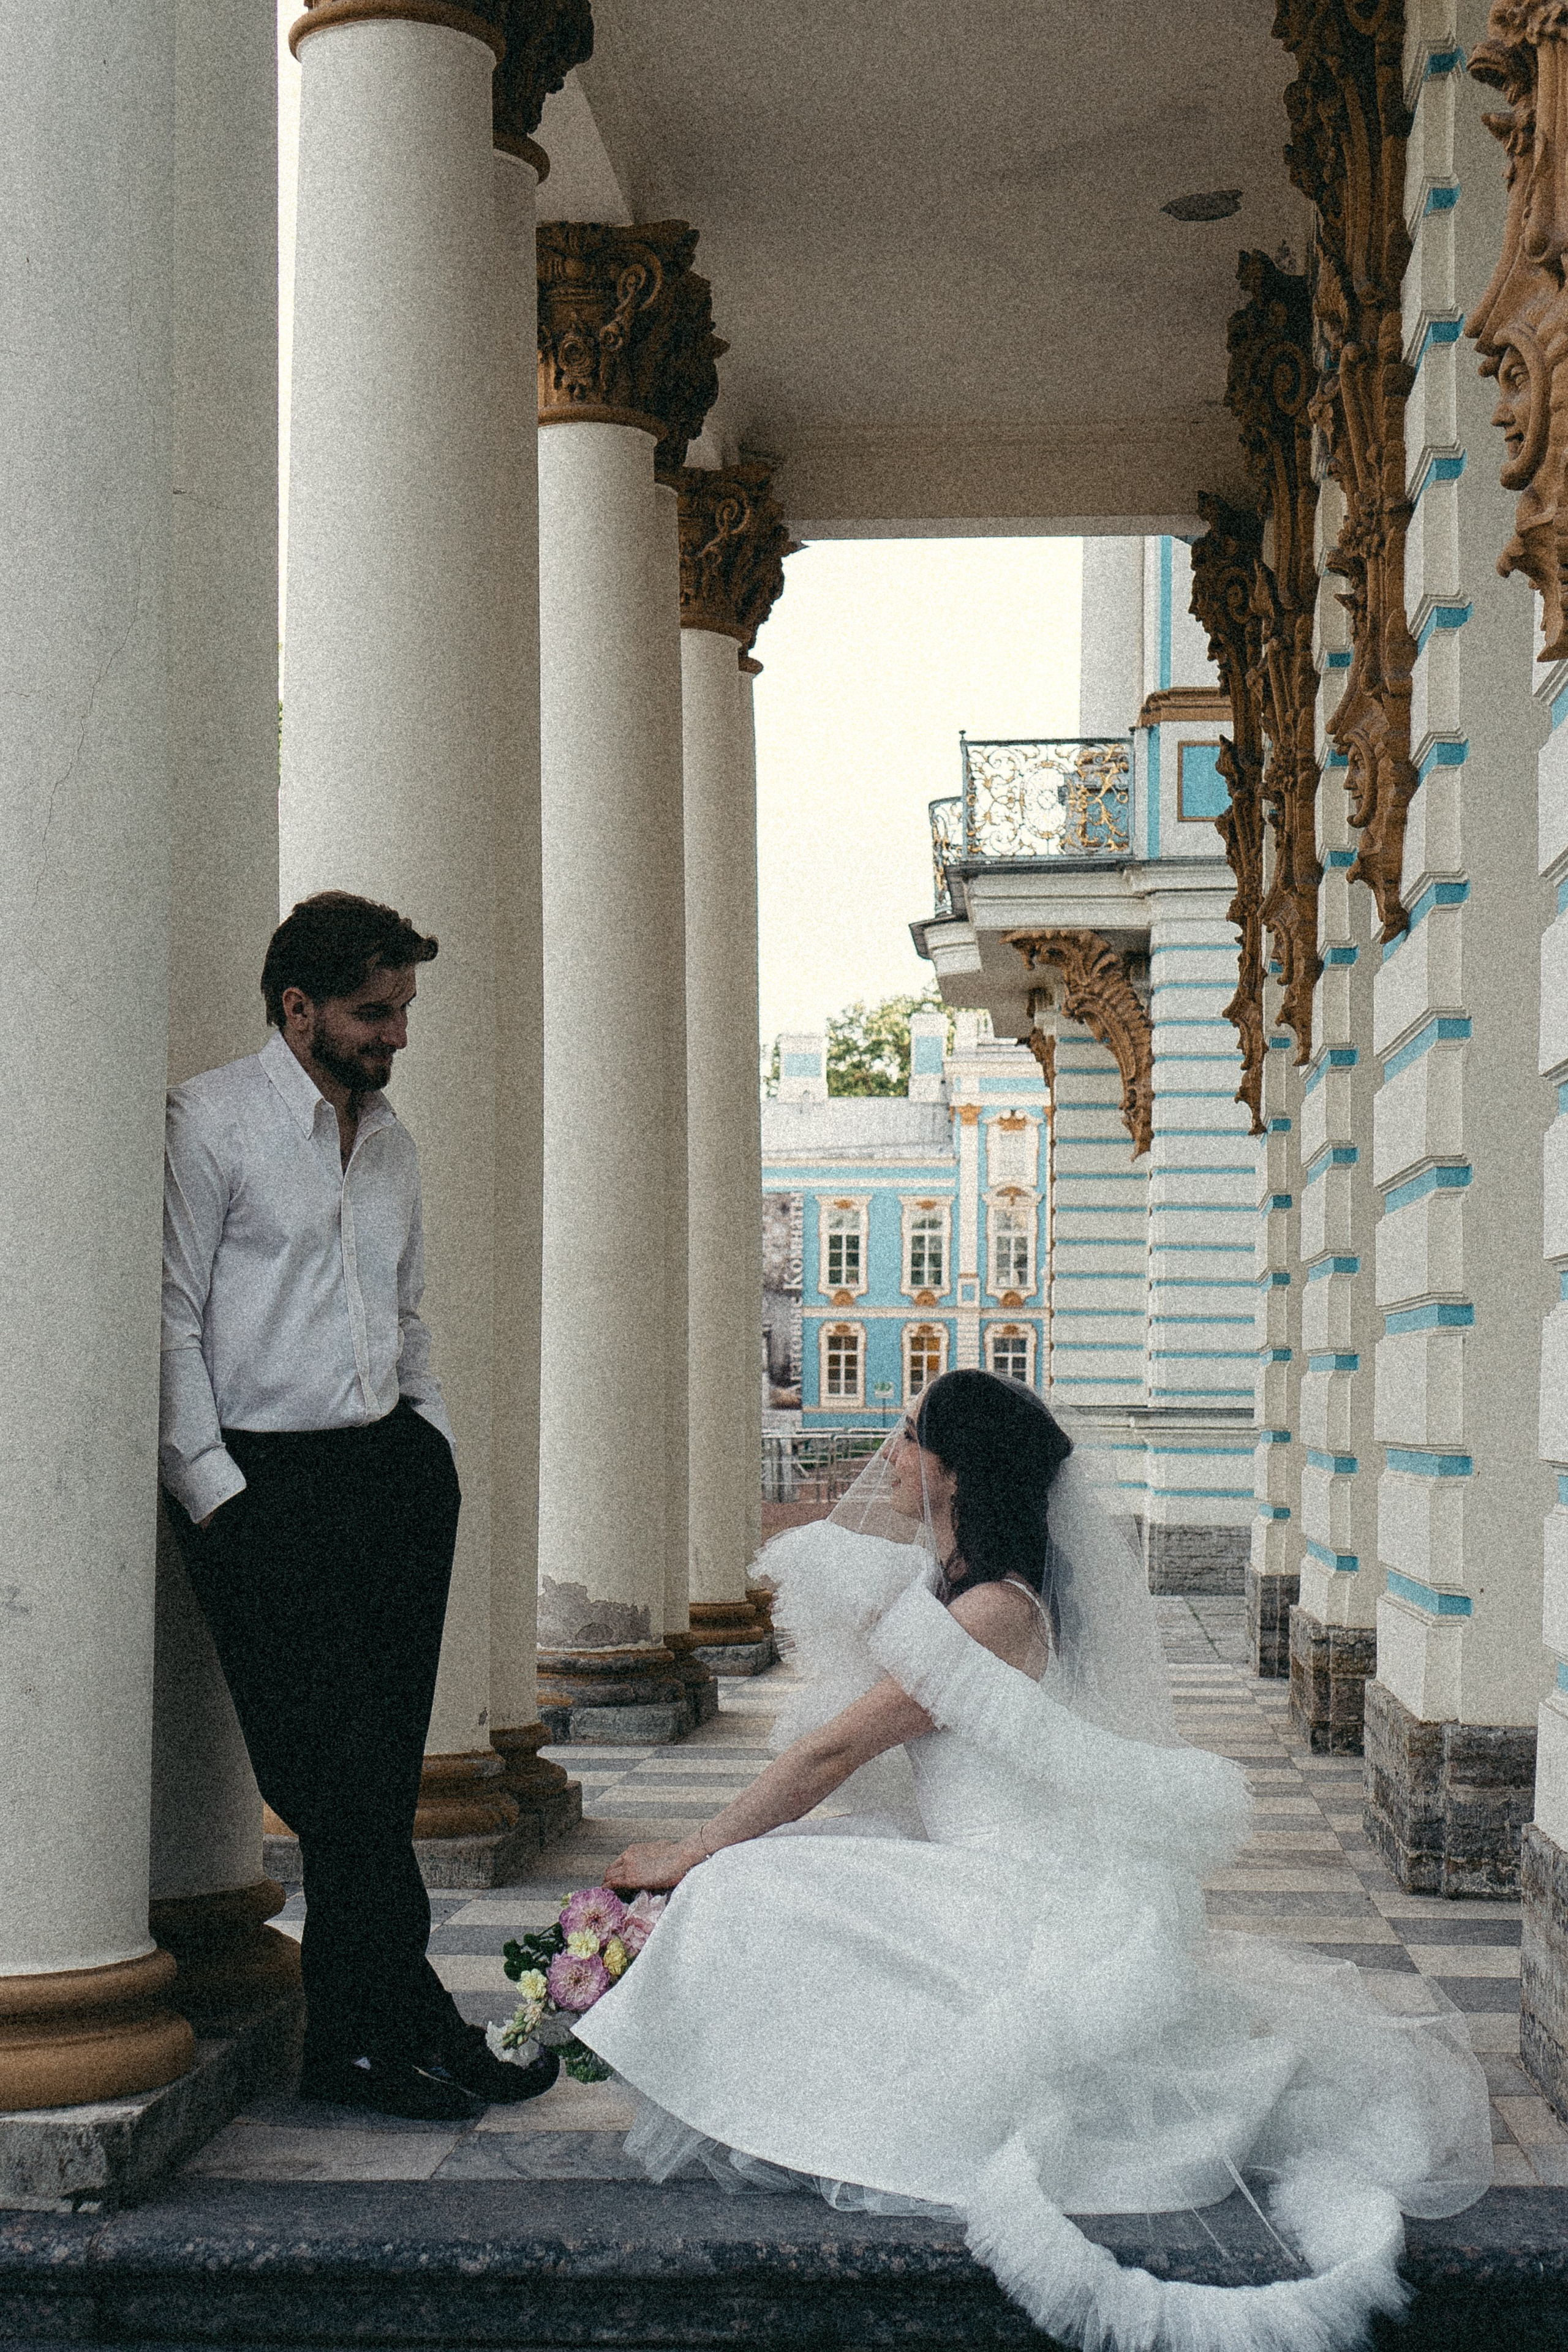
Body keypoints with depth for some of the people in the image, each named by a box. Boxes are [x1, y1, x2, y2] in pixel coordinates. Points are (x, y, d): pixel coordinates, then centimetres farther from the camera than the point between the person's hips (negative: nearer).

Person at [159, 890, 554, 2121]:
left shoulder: (392, 1138, 17)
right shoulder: (211, 1121, -4)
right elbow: (171, 1320, -7)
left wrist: (434, 1448, 13)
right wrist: (215, 1491, -11)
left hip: (393, 1467, 6)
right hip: (264, 1486, -6)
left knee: (378, 1771, 4)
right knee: (330, 1770, -7)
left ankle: (357, 2040, 11)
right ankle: (410, 2022, 3)